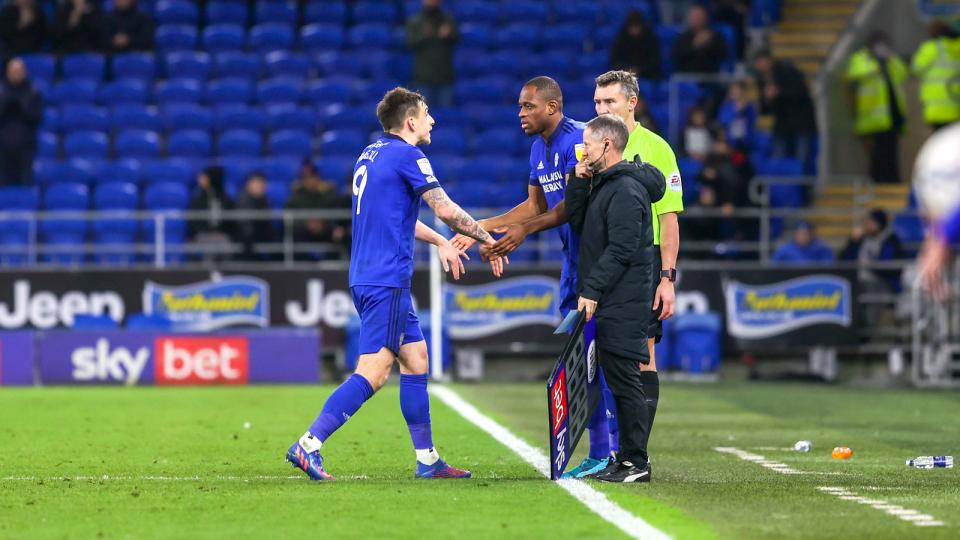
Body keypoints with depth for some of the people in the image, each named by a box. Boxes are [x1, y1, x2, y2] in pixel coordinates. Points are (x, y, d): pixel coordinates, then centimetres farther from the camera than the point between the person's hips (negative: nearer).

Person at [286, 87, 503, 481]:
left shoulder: (371, 154, 17)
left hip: (369, 278, 10)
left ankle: (427, 460, 16)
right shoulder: (407, 156, -11)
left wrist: (440, 241, 37)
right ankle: (308, 445, -16)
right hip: (386, 281, -10)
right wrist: (486, 240, 0)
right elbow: (445, 210, -13)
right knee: (373, 372, -12)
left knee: (416, 359, 13)